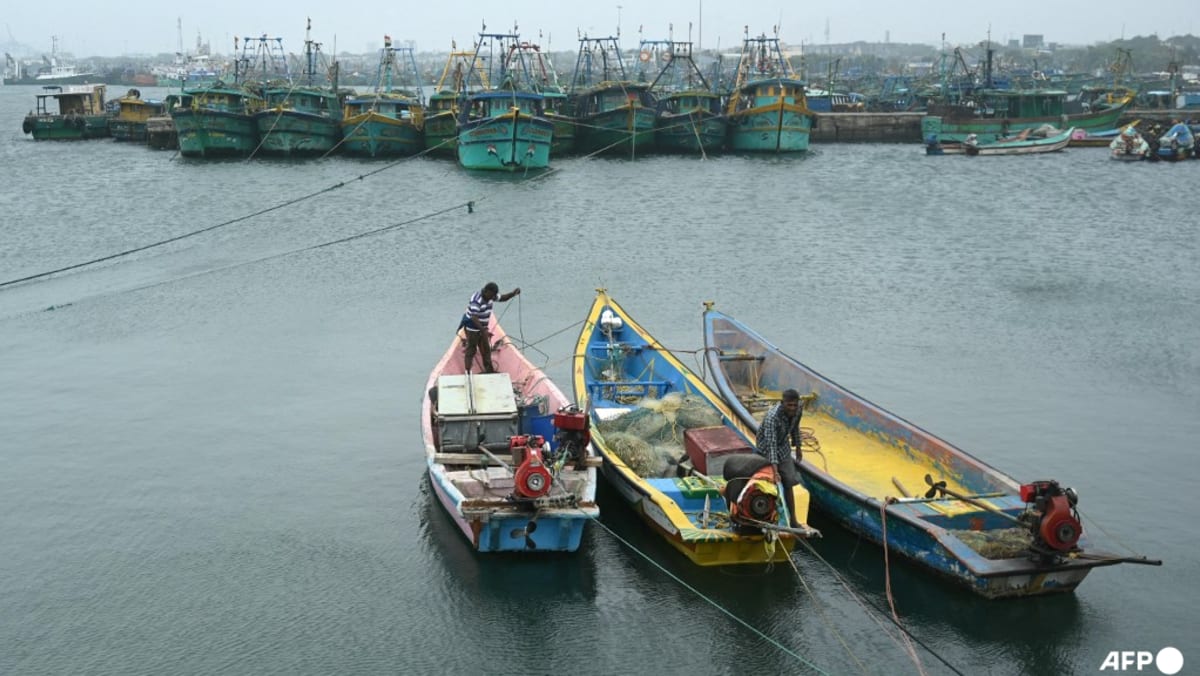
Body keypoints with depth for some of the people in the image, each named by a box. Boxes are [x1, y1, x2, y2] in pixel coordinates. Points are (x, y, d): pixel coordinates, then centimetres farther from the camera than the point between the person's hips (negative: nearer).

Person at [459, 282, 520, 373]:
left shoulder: (489, 296, -4)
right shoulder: (476, 301, -30)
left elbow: (502, 298, 10)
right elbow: (474, 318, -35)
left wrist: (513, 293, -10)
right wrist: (484, 331, -43)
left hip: (482, 327, 8)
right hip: (472, 328, -8)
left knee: (486, 349, 15)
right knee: (471, 350, -3)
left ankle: (489, 370, 26)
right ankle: (468, 372, 2)